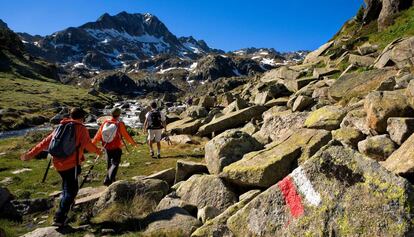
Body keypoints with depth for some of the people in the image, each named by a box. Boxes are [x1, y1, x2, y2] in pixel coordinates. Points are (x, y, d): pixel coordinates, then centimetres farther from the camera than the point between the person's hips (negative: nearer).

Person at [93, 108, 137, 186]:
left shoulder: (105, 123, -5)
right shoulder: (120, 124, -16)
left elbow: (98, 134, -1)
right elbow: (126, 135, -9)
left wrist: (92, 143, 11)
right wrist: (133, 142, 6)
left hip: (107, 147, 5)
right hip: (116, 148, -5)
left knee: (109, 163, 20)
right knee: (115, 164, 2)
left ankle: (109, 179, 33)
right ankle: (109, 180, -14)